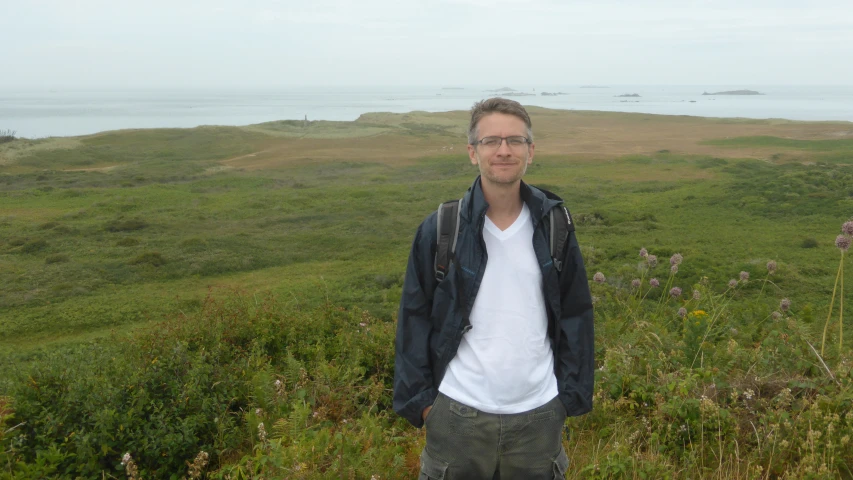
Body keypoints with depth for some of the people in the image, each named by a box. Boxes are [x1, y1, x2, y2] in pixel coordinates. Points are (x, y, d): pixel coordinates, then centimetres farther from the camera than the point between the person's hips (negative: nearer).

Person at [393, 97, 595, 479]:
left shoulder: (553, 225, -1)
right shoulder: (441, 229, -6)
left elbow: (575, 315, 5)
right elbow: (415, 319, -1)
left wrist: (572, 394, 3)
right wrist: (418, 398, -3)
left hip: (539, 414, 2)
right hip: (458, 414, -1)